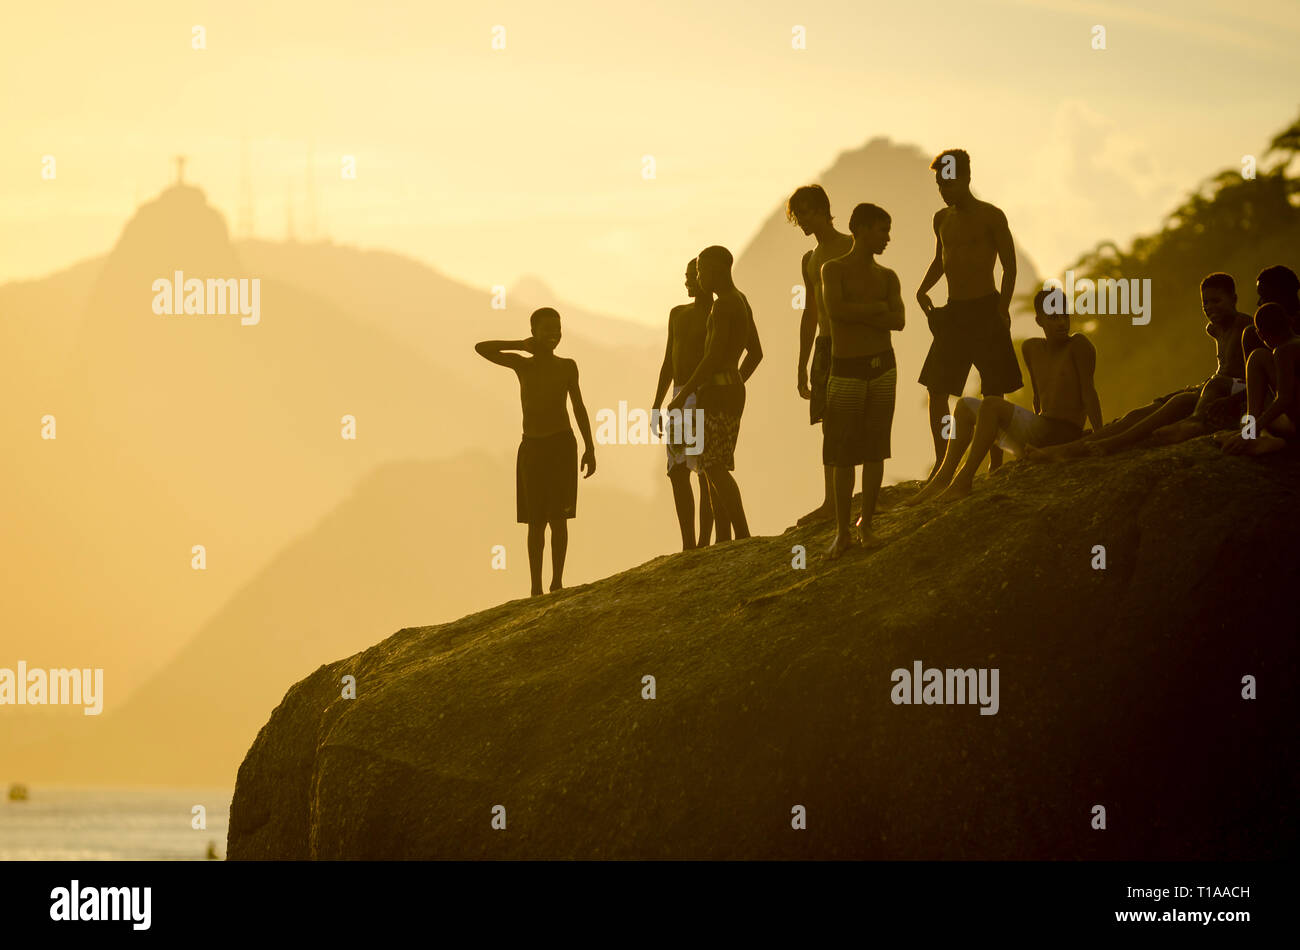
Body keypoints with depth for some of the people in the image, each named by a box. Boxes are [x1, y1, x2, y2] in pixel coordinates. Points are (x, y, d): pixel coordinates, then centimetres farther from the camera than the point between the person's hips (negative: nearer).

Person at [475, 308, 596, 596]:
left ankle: (557, 582, -2)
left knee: (558, 516, -5)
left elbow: (579, 408, 11)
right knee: (536, 521, -1)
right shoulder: (523, 365, 5)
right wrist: (522, 345, -6)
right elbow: (481, 348, -6)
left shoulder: (567, 367, 7)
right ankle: (536, 586, 0)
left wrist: (590, 448, 6)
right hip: (531, 448, 0)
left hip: (561, 445, 0)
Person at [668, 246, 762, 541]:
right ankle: (723, 540, 7)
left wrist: (684, 394, -17)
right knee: (713, 467, 10)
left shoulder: (722, 306, -15)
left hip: (716, 392, -10)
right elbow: (756, 353, 25)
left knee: (714, 467, -12)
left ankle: (743, 536, -19)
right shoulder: (742, 303, 17)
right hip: (734, 390, 10)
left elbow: (714, 356, -21)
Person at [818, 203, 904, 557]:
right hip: (846, 372, -3)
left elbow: (898, 321, -7)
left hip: (883, 368, 3)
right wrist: (876, 308, -11)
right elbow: (835, 309, -22)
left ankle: (866, 525, 11)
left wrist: (857, 313, -16)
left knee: (875, 449, 2)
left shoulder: (888, 277, 7)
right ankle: (842, 532, 3)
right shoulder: (833, 269, -4)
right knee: (843, 455, -3)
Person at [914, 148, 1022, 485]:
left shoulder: (990, 217, -5)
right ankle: (941, 464, 6)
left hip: (986, 309, -6)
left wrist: (1003, 308, -15)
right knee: (936, 388, -1)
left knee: (993, 394, -1)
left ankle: (997, 465, 5)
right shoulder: (942, 219, 11)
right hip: (953, 311, 6)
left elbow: (1010, 265, -5)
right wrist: (923, 289, 8)